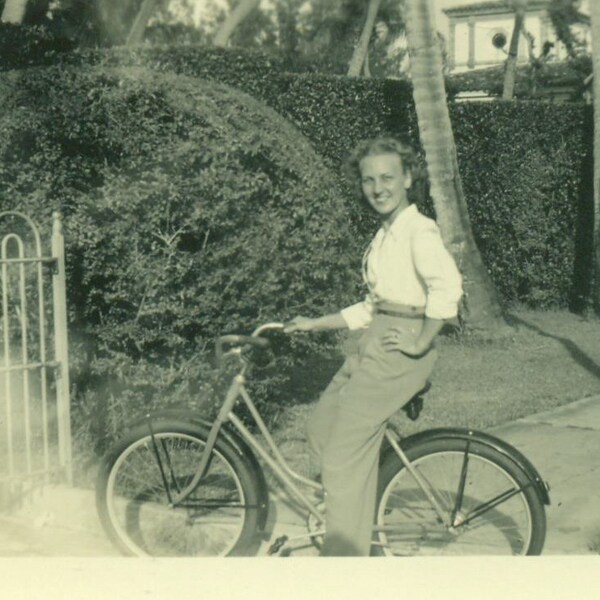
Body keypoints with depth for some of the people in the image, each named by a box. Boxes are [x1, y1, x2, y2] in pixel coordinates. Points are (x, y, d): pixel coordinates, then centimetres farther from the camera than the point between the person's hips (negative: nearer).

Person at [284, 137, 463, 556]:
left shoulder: (419, 230, -11)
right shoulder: (384, 236, 18)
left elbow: (447, 286, -28)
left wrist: (421, 344, -22)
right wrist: (314, 325, 21)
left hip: (399, 348, -10)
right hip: (375, 345, 10)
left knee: (343, 457, -7)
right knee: (321, 430, 12)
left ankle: (344, 552, 5)